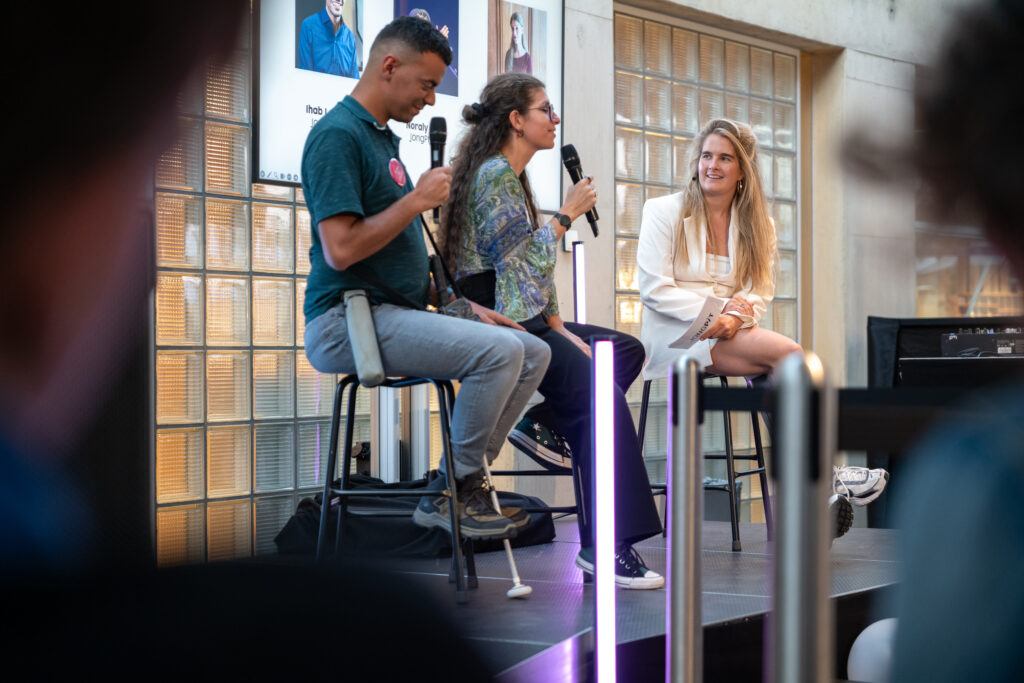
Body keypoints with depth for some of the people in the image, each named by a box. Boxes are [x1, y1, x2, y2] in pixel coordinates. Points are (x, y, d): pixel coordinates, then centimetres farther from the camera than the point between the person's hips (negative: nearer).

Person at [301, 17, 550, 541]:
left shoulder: (384, 137, 19)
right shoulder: (338, 134, -12)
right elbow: (340, 251, -21)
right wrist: (417, 200, -12)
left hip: (397, 312, 10)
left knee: (534, 353, 2)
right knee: (498, 350, -25)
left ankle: (463, 483, 4)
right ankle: (449, 493, -10)